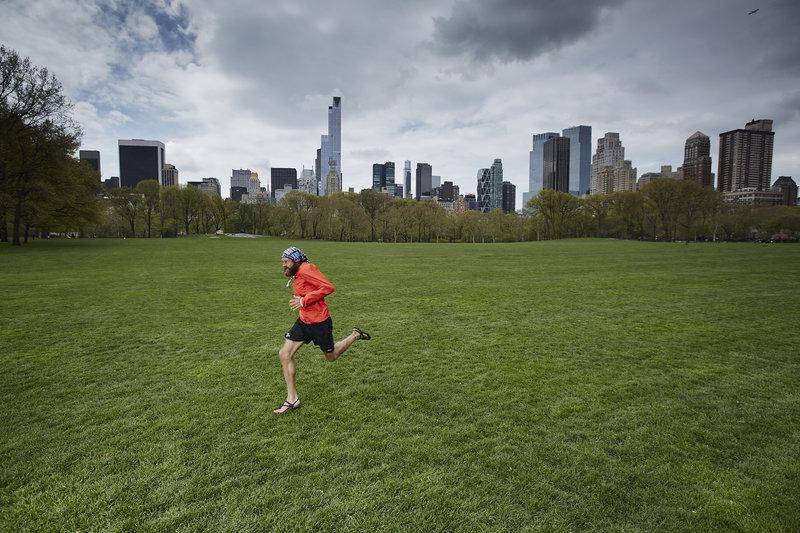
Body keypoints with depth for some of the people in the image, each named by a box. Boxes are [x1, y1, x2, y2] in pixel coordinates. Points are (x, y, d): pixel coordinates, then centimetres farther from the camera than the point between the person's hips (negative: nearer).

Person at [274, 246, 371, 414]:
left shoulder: (306, 269, -20)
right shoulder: (296, 275, 9)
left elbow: (328, 287, -28)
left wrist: (304, 300, -25)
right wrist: (300, 301, 4)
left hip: (319, 323, -9)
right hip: (303, 321, 9)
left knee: (331, 356, 12)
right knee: (284, 355, 0)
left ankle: (355, 336, 36)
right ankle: (292, 399, 11)